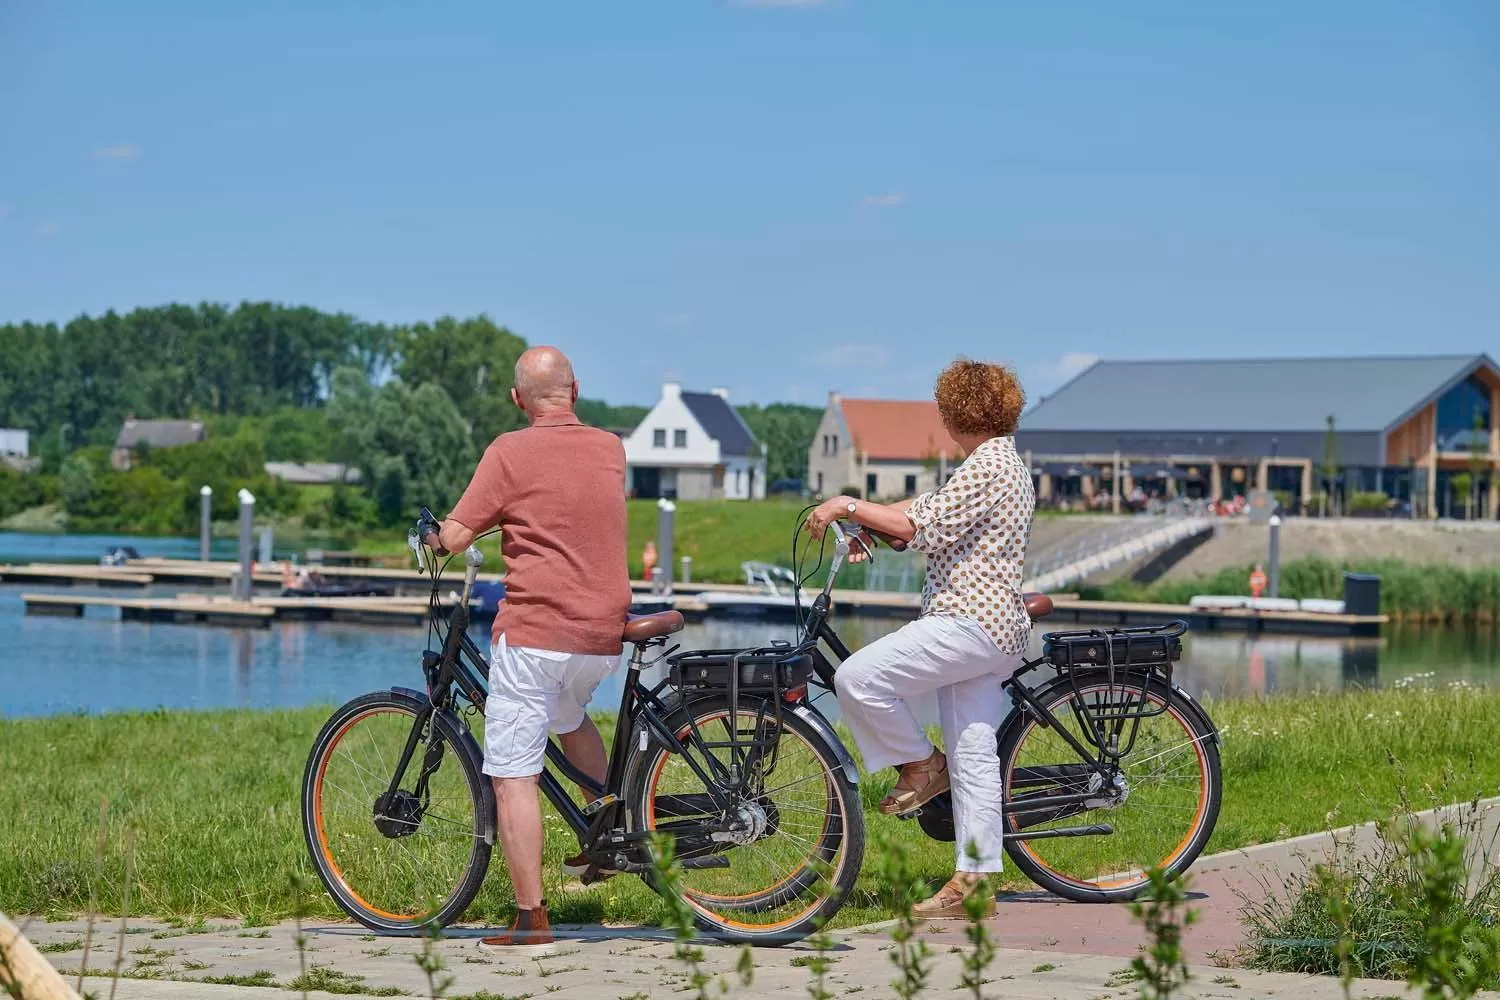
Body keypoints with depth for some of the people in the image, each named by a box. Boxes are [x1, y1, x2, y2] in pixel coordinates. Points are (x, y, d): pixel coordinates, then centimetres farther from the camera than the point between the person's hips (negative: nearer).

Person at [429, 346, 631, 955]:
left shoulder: (510, 453, -8)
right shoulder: (611, 448, 8)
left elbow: (455, 537, -8)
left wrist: (435, 534, 14)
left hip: (534, 632, -6)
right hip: (604, 635, 6)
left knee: (513, 777, -2)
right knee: (569, 716, 36)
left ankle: (531, 921, -6)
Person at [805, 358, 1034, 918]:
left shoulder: (987, 465, -12)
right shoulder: (1005, 463, 22)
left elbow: (923, 528, -20)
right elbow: (931, 508, 24)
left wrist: (849, 505, -12)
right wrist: (865, 520, 11)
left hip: (968, 621, -11)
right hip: (995, 629, 11)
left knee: (857, 678, -16)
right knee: (973, 756, 7)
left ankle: (919, 766, 1)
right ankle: (975, 880, 5)